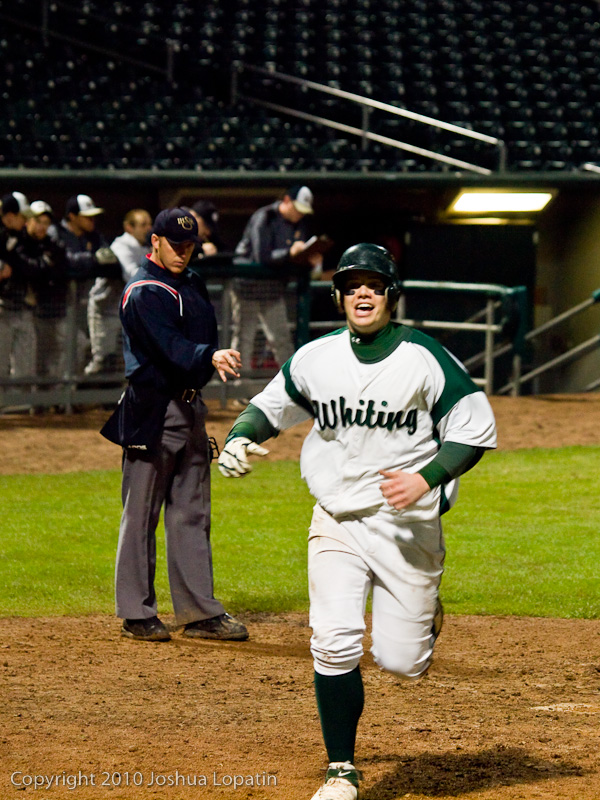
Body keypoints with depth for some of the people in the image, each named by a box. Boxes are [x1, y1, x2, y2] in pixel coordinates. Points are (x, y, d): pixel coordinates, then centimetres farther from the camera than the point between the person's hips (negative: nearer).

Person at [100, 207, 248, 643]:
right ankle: (136, 613, 5)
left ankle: (200, 611, 15)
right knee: (141, 513, -1)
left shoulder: (191, 282, 14)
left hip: (191, 407, 9)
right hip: (152, 412, -9)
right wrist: (209, 357, -47)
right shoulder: (144, 292, -15)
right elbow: (171, 346, -30)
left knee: (192, 513, 11)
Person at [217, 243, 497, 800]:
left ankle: (423, 613, 38)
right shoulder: (315, 358, 2)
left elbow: (476, 428, -7)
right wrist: (240, 436, -3)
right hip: (336, 521, 2)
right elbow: (273, 404, 18)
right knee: (333, 646, -12)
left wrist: (428, 479, -21)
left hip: (407, 524, -2)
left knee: (401, 661, -1)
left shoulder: (424, 358, -9)